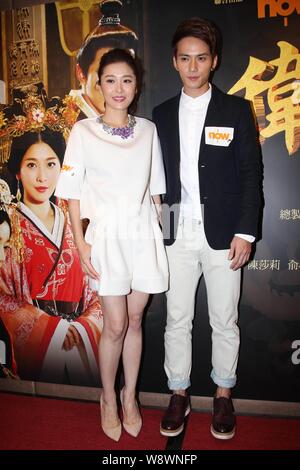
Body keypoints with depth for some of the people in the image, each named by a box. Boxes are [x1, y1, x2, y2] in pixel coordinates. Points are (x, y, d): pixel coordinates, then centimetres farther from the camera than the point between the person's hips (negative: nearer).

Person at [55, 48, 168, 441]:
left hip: (144, 234, 3)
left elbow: (155, 188, 11)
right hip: (107, 235, -2)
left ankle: (130, 397, 30)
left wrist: (158, 229, 6)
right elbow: (73, 193, -2)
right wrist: (81, 244, -7)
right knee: (115, 326, 1)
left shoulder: (148, 130, 7)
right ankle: (109, 399, 26)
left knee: (134, 321, 10)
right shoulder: (83, 132, -2)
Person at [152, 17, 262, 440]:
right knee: (177, 320, 10)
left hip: (222, 234, -2)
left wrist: (245, 232, -8)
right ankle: (179, 394, 27)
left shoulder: (236, 110, 3)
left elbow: (251, 174, -1)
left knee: (224, 321, 9)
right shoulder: (162, 115, 10)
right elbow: (159, 175, 8)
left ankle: (223, 395, 29)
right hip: (177, 235, 2)